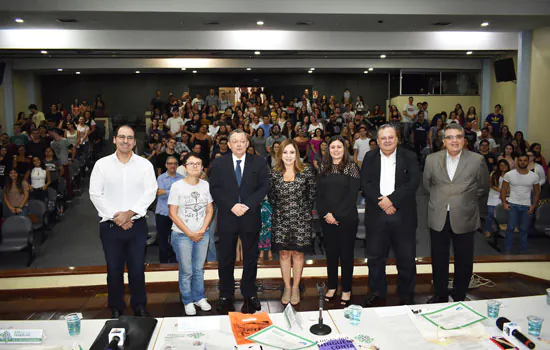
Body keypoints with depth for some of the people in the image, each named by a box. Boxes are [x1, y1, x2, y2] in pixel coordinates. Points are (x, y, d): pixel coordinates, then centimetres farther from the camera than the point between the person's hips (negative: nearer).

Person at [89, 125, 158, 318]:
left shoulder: (145, 164, 1)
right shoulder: (102, 164, 2)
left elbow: (150, 193, -5)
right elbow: (95, 194, -2)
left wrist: (129, 213, -14)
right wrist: (115, 216, -9)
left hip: (137, 225, 0)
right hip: (110, 226, 0)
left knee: (137, 269, 8)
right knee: (114, 270, 10)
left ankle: (140, 307, 24)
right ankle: (116, 309, 25)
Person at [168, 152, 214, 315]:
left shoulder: (205, 185, 1)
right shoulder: (177, 186, -9)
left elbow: (210, 210, 6)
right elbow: (173, 214, -9)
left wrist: (202, 230, -7)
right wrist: (190, 233, -10)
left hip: (202, 234, 3)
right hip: (182, 235, -3)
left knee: (199, 269, 12)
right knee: (186, 271, 5)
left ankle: (199, 297, 29)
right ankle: (188, 301, 22)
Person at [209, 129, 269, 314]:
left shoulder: (258, 162, 3)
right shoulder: (218, 163, 3)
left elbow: (264, 187, -3)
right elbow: (215, 189, -2)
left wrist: (247, 205, -15)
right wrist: (231, 206, -15)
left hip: (251, 217, 0)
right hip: (227, 218, 0)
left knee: (250, 259, 10)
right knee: (226, 260, 9)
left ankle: (249, 295, 24)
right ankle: (226, 296, 22)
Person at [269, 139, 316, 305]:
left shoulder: (306, 171, -4)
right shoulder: (274, 173, 2)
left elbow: (312, 194, 3)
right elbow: (271, 195, 12)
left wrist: (305, 210, 2)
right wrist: (279, 209, 7)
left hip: (301, 219, -1)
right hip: (281, 219, 2)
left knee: (298, 253, 6)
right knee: (284, 253, 7)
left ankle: (295, 287, 21)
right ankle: (287, 287, 22)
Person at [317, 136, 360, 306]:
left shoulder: (351, 167, -2)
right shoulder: (323, 168, 10)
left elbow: (352, 194, -9)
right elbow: (319, 193, 6)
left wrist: (336, 215, -12)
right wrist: (325, 214, -8)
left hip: (346, 218, -3)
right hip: (327, 219, 3)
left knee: (346, 253, 5)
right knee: (330, 252, 10)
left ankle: (346, 290, 16)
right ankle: (332, 286, 23)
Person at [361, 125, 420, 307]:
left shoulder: (409, 157, 3)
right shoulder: (370, 157, 8)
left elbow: (414, 181, -9)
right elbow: (364, 183, -2)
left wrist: (391, 199, -17)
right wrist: (380, 201, -15)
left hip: (403, 215, -1)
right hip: (376, 215, 1)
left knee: (406, 258, 7)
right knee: (375, 257, 11)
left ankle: (406, 295, 25)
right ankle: (376, 293, 27)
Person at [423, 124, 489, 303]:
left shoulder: (477, 160, -4)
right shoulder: (432, 159, 1)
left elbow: (483, 188, 8)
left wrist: (466, 201, 7)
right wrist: (440, 198, 10)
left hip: (464, 218, -1)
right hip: (438, 218, 2)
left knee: (464, 261, 8)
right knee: (439, 260, 13)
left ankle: (459, 298, 27)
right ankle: (440, 295, 30)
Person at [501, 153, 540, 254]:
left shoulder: (534, 176, 1)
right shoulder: (509, 174, -3)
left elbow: (537, 192, 8)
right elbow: (503, 189, 2)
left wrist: (533, 206, 0)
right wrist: (504, 202, -7)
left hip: (527, 206, 2)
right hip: (512, 204, -1)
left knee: (524, 229, 9)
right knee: (510, 228, -3)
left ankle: (522, 251, 21)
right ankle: (507, 251, 5)